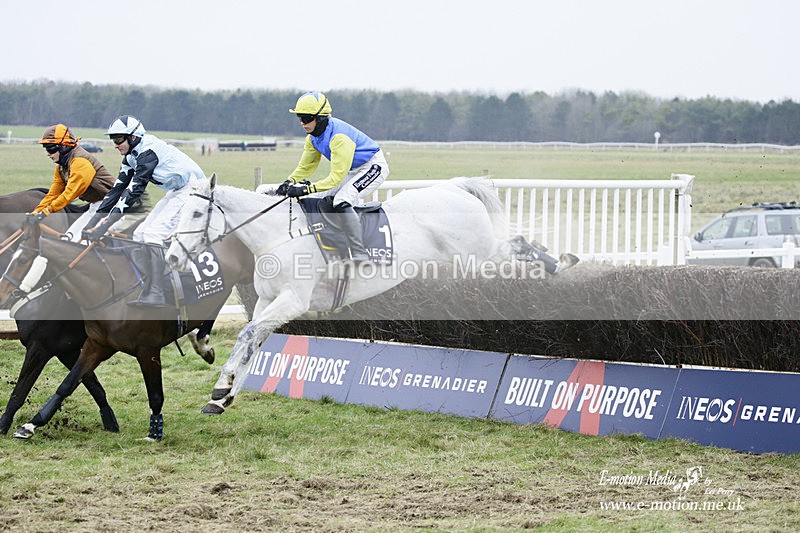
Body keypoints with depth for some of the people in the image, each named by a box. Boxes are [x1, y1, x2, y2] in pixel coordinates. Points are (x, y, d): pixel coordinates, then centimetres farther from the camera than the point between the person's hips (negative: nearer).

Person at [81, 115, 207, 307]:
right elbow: (118, 189, 7)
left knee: (153, 233, -21)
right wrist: (91, 223, 1)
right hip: (176, 191, 10)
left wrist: (105, 225, -33)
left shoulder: (148, 152, -23)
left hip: (192, 188, -10)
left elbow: (134, 190, -30)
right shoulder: (131, 157, 7)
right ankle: (149, 291, 3)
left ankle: (156, 294, -23)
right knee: (140, 234, 3)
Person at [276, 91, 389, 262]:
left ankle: (360, 255, -26)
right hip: (353, 170, 10)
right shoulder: (313, 137, -3)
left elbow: (337, 175, -34)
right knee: (322, 201, 2)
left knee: (341, 202, -27)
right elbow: (305, 167, 6)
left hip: (373, 167, -10)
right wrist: (290, 182, -16)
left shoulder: (338, 136, -32)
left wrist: (307, 189, -40)